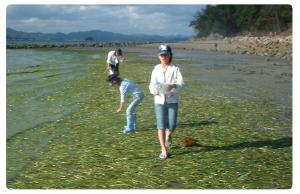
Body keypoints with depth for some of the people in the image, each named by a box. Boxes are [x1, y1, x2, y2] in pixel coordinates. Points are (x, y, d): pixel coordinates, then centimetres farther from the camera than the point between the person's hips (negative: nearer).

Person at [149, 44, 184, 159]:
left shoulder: (175, 69, -2)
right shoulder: (156, 69, 4)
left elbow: (181, 82, -13)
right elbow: (152, 84, -1)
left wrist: (173, 85, -35)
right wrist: (153, 89, -25)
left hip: (172, 101, -1)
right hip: (159, 101, 1)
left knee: (171, 126, -2)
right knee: (161, 126, -2)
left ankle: (168, 135, 34)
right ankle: (163, 150, 9)